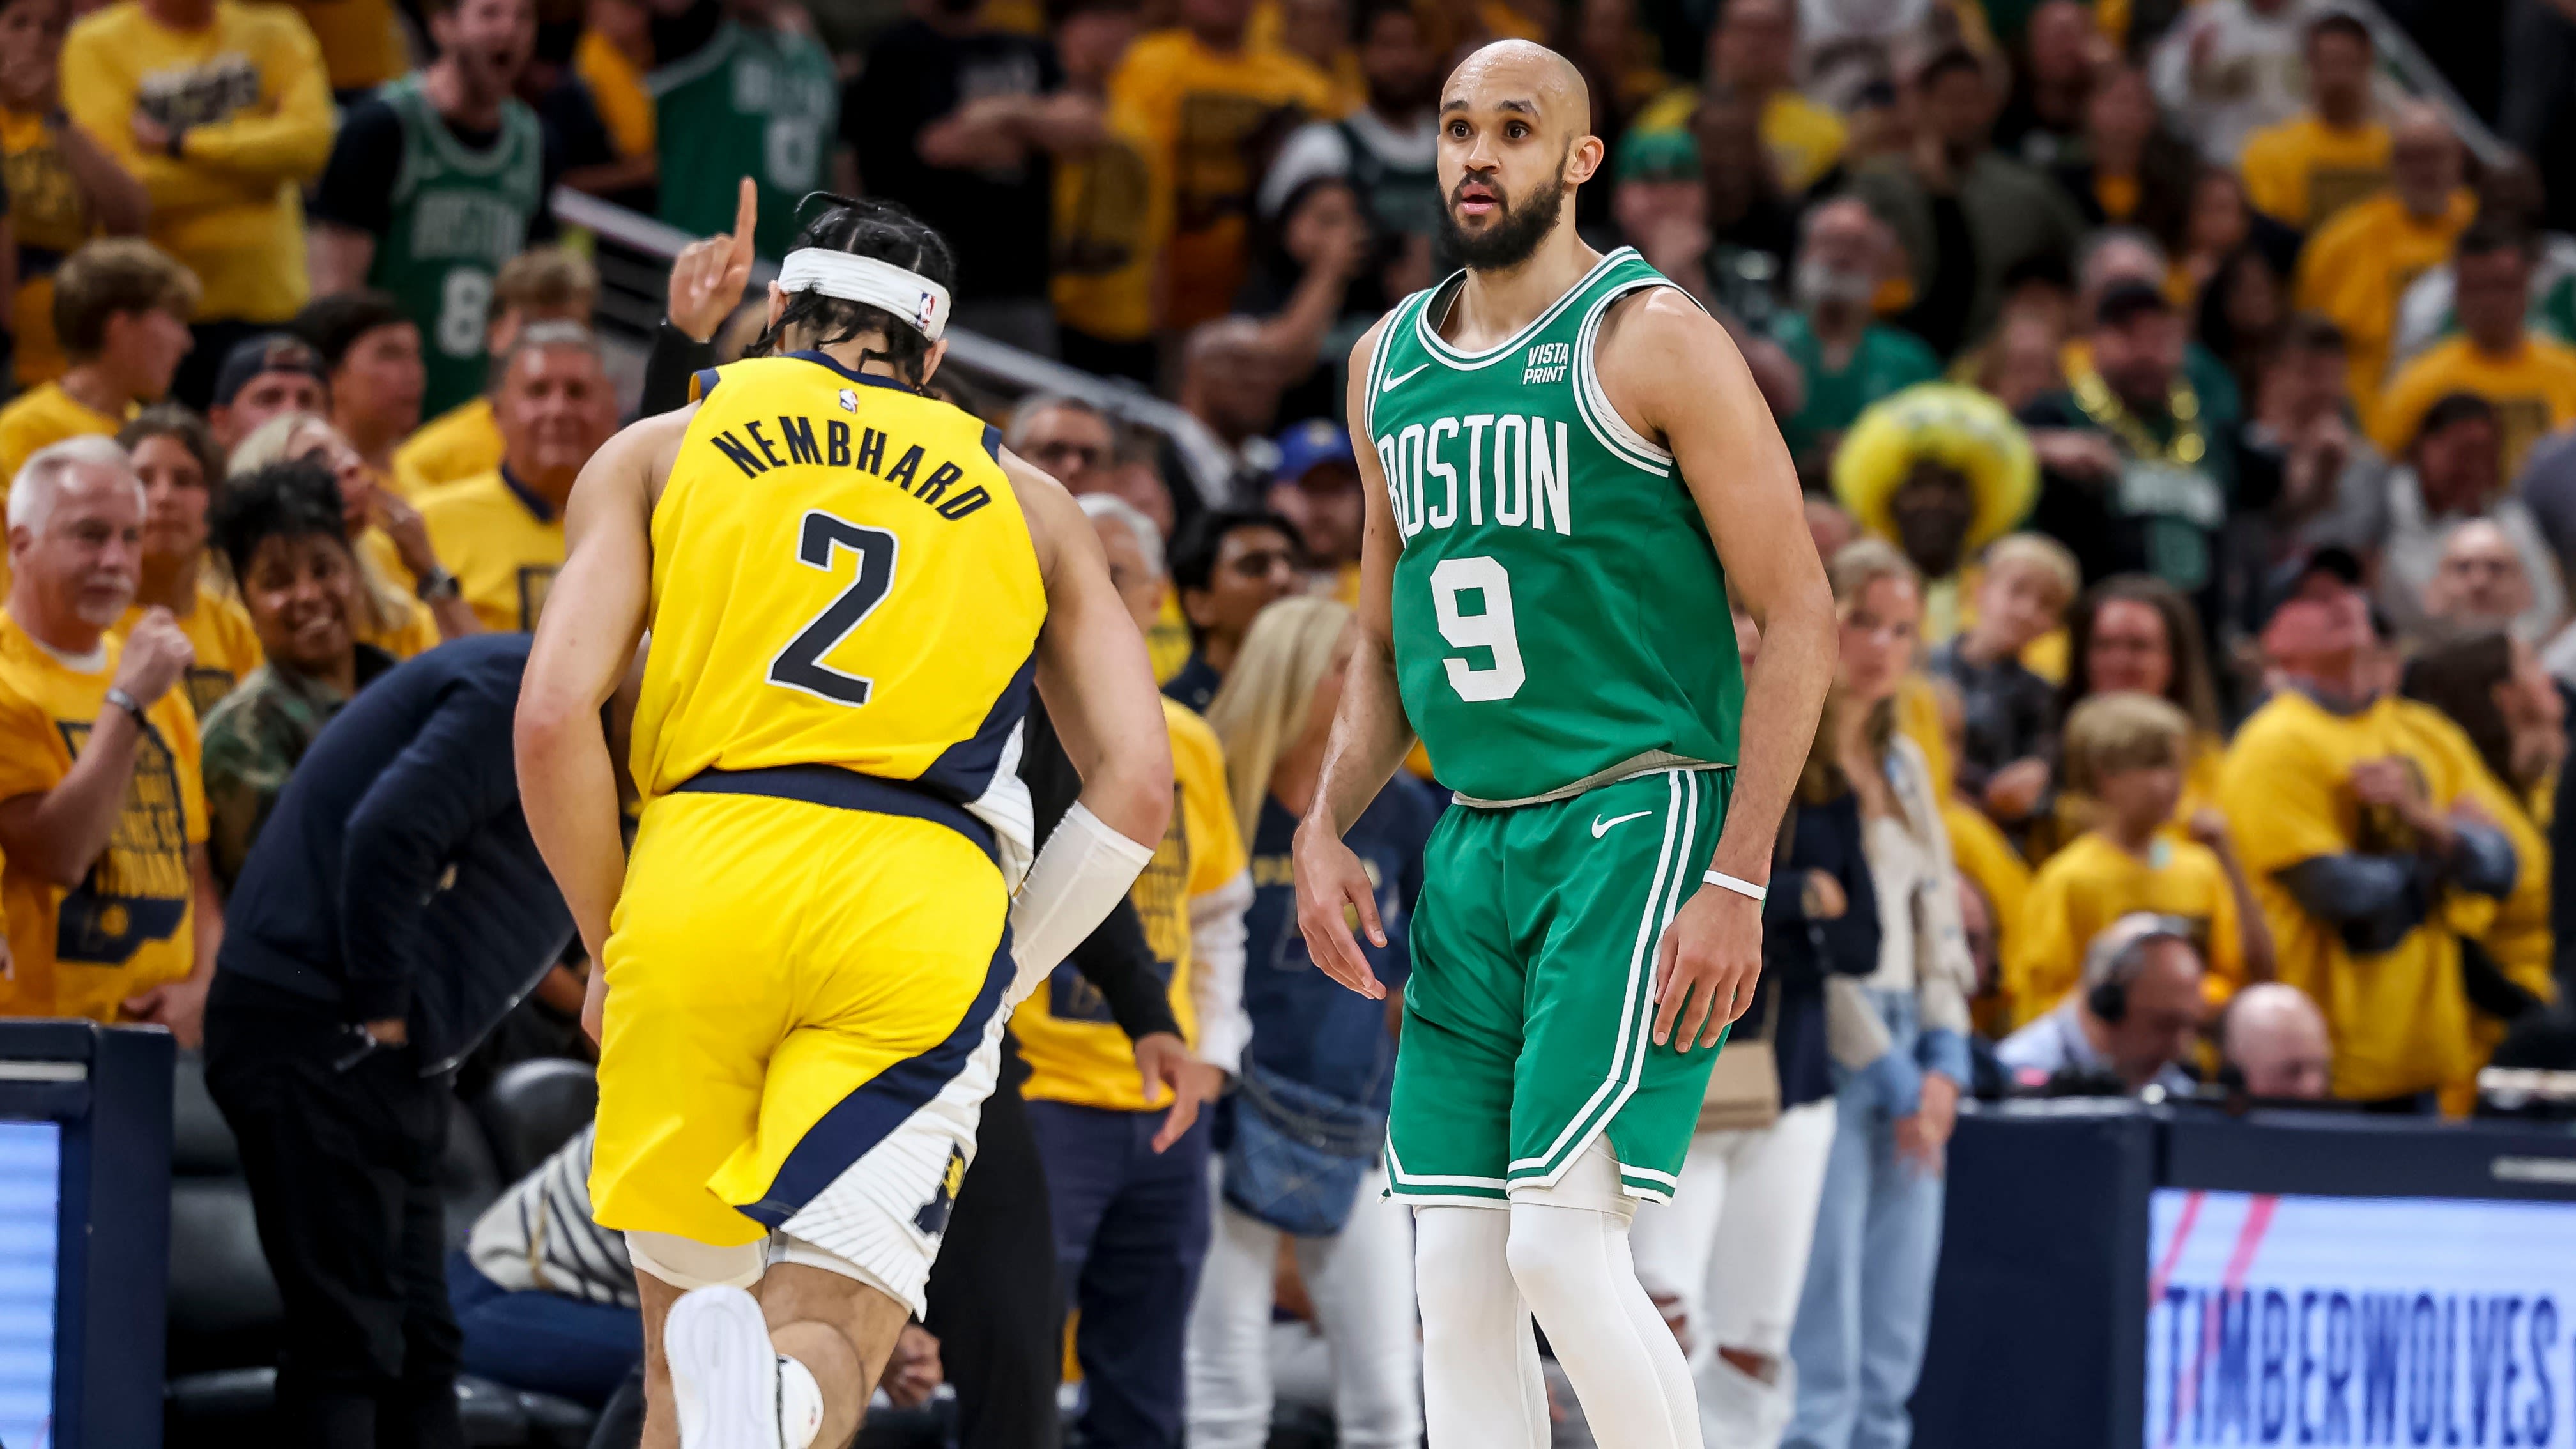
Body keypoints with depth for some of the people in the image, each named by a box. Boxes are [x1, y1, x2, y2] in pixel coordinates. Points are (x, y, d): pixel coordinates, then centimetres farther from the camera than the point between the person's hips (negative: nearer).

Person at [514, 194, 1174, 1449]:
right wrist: (1001, 975, 22)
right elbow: (1137, 787, 13)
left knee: (682, 1326, 14)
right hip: (925, 902, 0)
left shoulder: (655, 452, 19)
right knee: (827, 1332, -7)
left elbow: (554, 720, 5)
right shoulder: (1027, 506, 24)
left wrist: (609, 950, 16)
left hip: (702, 877, 0)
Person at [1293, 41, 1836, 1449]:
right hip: (1476, 846, 7)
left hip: (1640, 822, -7)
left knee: (1562, 1240, -17)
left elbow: (1797, 615, -10)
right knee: (1454, 1271, 1)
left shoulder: (1652, 341, -8)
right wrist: (1324, 827, 7)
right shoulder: (1389, 364, 13)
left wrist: (1737, 885, -16)